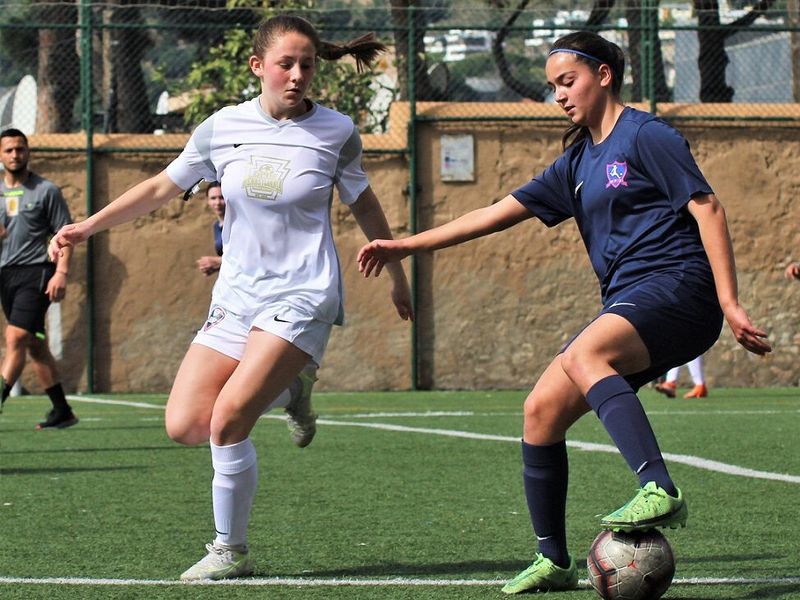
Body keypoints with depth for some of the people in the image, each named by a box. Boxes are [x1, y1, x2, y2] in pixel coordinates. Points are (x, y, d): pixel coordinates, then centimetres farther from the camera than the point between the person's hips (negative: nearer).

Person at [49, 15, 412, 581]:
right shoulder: (223, 128, 1)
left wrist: (397, 274, 21)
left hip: (302, 297, -4)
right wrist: (86, 227, 7)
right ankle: (283, 388, 23)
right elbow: (161, 188, 13)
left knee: (227, 419, -19)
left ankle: (232, 550, -1)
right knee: (185, 425, -6)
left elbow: (364, 204, 12)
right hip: (237, 296, 4)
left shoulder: (336, 132, -4)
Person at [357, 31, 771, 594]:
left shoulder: (646, 136, -3)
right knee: (541, 411, -2)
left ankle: (660, 490, -47)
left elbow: (708, 209, -8)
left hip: (678, 288, -8)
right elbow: (502, 211, 23)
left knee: (584, 356, -35)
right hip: (628, 305, 8)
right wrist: (408, 245, 21)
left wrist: (730, 304, -16)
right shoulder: (578, 162, 21)